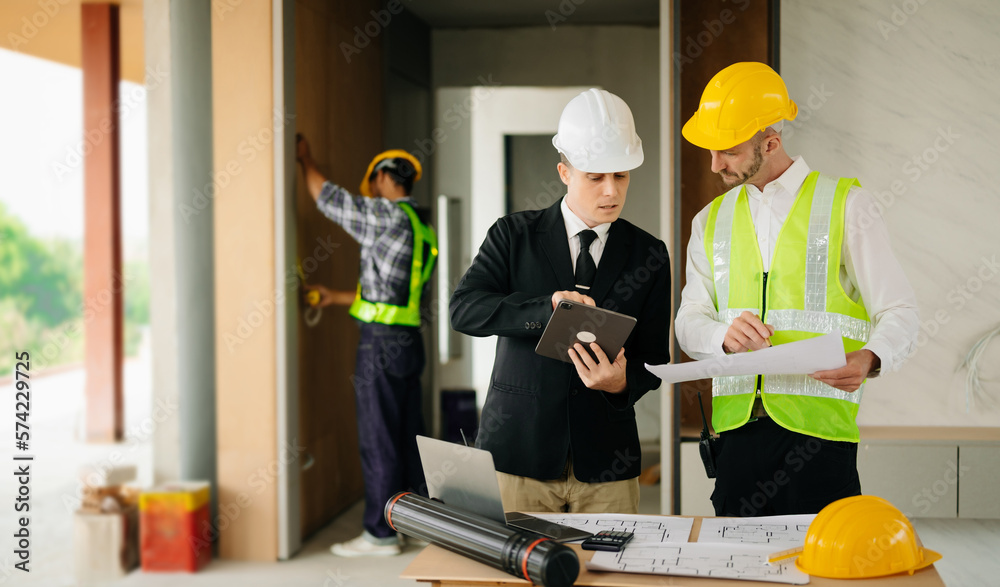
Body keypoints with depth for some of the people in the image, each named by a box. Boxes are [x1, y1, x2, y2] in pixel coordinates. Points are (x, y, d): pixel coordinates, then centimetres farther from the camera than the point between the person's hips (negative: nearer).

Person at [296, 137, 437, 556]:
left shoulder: (388, 215, -10)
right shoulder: (420, 229, 17)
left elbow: (329, 199, -1)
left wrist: (305, 160, 16)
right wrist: (337, 298, 30)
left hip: (382, 342, -9)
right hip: (408, 340, 9)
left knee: (378, 442, -4)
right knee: (408, 436, 14)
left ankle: (381, 534, 1)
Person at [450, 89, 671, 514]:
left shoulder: (649, 254, 7)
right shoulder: (514, 235, 3)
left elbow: (653, 359, 5)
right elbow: (464, 308, -10)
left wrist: (622, 382, -17)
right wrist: (546, 308, -25)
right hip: (518, 451, -1)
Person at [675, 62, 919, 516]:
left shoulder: (846, 204, 4)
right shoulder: (711, 221, 16)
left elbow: (899, 312, 0)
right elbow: (689, 323, 10)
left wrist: (869, 359, -21)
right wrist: (725, 335, -13)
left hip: (817, 427, -3)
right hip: (736, 426, 4)